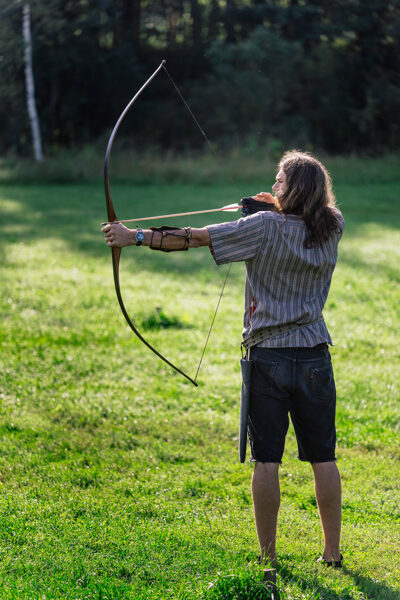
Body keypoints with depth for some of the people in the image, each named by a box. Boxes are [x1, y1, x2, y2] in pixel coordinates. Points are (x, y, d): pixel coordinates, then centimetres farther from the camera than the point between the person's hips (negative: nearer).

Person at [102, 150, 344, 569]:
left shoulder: (266, 228, -10)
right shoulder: (331, 229, 3)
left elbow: (195, 238, -13)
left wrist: (135, 237, -10)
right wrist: (280, 206, 21)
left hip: (268, 357, -3)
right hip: (315, 358, 4)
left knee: (266, 459, 2)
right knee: (323, 457, 9)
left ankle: (268, 556, 6)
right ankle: (332, 553, 14)